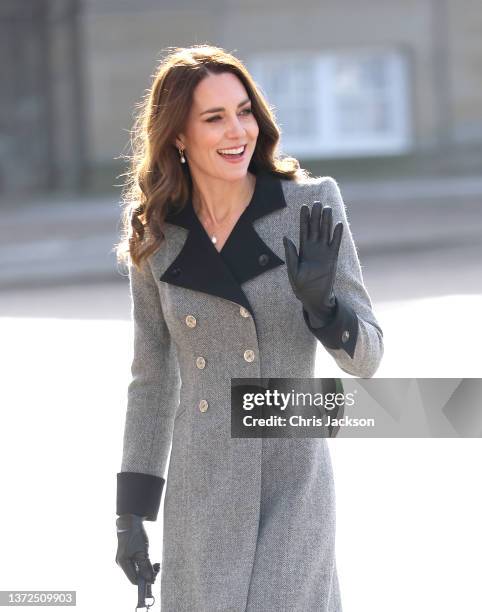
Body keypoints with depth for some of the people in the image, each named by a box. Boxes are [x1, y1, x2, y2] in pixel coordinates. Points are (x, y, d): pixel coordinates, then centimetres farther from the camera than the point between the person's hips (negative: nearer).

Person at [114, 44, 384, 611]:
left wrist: (319, 299, -23)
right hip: (198, 495, 3)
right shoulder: (156, 237, 3)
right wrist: (131, 511, 8)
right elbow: (152, 379, 11)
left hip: (292, 487, -3)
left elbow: (365, 356, -3)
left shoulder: (310, 206, -5)